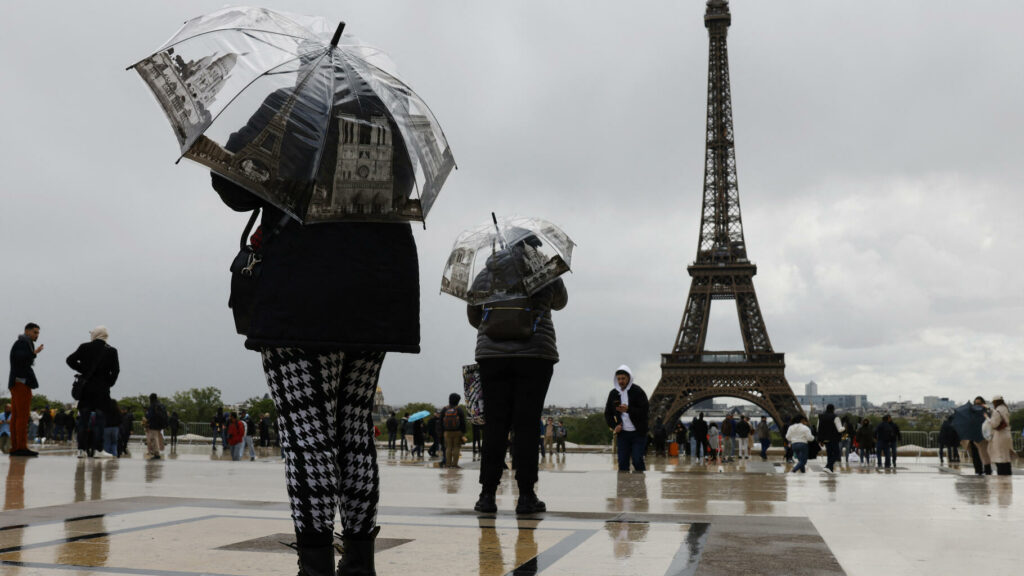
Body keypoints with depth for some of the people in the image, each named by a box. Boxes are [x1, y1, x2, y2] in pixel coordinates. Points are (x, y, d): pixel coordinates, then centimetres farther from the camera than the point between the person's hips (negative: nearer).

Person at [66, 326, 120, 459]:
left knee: (83, 418, 6)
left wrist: (83, 370, 8)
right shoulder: (111, 351, -2)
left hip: (86, 387, 2)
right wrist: (109, 383, 5)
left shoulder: (85, 347, 3)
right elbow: (115, 370, -5)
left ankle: (82, 449, 5)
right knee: (100, 418, -1)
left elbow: (70, 360, 2)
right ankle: (97, 449, -6)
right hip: (102, 389, -2)